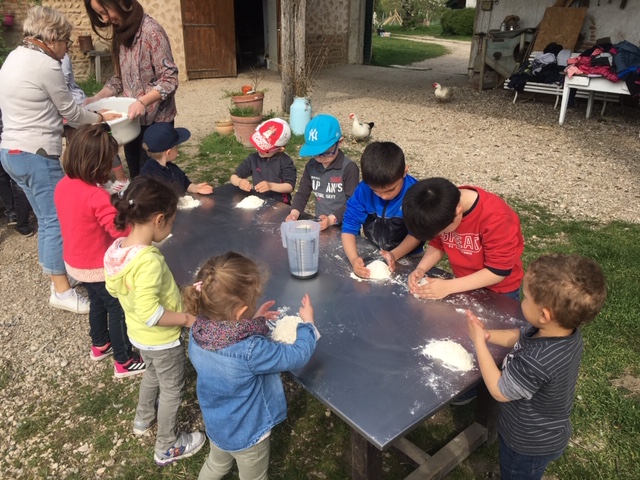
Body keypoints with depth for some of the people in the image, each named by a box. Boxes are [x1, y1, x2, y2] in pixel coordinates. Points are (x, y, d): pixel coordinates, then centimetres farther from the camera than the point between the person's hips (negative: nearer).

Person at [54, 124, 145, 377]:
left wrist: (111, 205, 1)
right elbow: (121, 230, -31)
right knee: (118, 310, 10)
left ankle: (100, 345, 49)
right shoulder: (96, 196, -32)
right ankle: (124, 361, 25)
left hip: (75, 261, 8)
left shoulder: (63, 185, -5)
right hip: (98, 266, -8)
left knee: (98, 302, 29)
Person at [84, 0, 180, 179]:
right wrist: (98, 97, -1)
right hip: (132, 118, 7)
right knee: (136, 175, 13)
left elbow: (169, 79, -19)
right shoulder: (121, 33, 8)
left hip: (155, 118, -7)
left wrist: (142, 102, -30)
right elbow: (121, 77, 12)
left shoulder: (151, 31, -16)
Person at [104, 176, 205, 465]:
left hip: (137, 334, 8)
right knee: (172, 390, 17)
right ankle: (167, 448, 37)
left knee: (152, 372, 34)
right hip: (162, 340, -8)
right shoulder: (150, 260, -37)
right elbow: (150, 313, -36)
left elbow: (113, 288, 4)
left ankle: (143, 419, 58)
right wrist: (187, 318, -24)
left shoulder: (117, 249, -11)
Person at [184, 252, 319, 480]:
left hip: (216, 425, 5)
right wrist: (307, 322, -10)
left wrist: (253, 321, -3)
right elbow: (297, 356, -26)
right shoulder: (250, 350, -40)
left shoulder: (197, 332, -20)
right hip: (246, 434, -5)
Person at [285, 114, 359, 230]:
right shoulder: (311, 165, 5)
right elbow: (302, 193, 11)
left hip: (343, 226, -4)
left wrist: (331, 219, -25)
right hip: (320, 224, 4)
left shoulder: (349, 168, -11)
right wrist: (295, 212, -7)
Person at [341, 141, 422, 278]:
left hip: (407, 258, -2)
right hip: (372, 253, 3)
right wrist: (354, 259, -30)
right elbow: (350, 226, -13)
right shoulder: (363, 190, -15)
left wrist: (395, 255, -27)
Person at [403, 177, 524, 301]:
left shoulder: (495, 218, -34)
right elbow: (437, 245, -2)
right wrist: (421, 269, -20)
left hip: (499, 292, -5)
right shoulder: (444, 209, -18)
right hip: (465, 284, 5)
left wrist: (448, 287, -31)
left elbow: (498, 271, -28)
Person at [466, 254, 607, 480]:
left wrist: (479, 342, -24)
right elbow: (521, 337, 3)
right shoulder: (567, 331, -18)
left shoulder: (536, 361, -44)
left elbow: (499, 391, -27)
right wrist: (488, 334, -10)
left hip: (530, 444, -7)